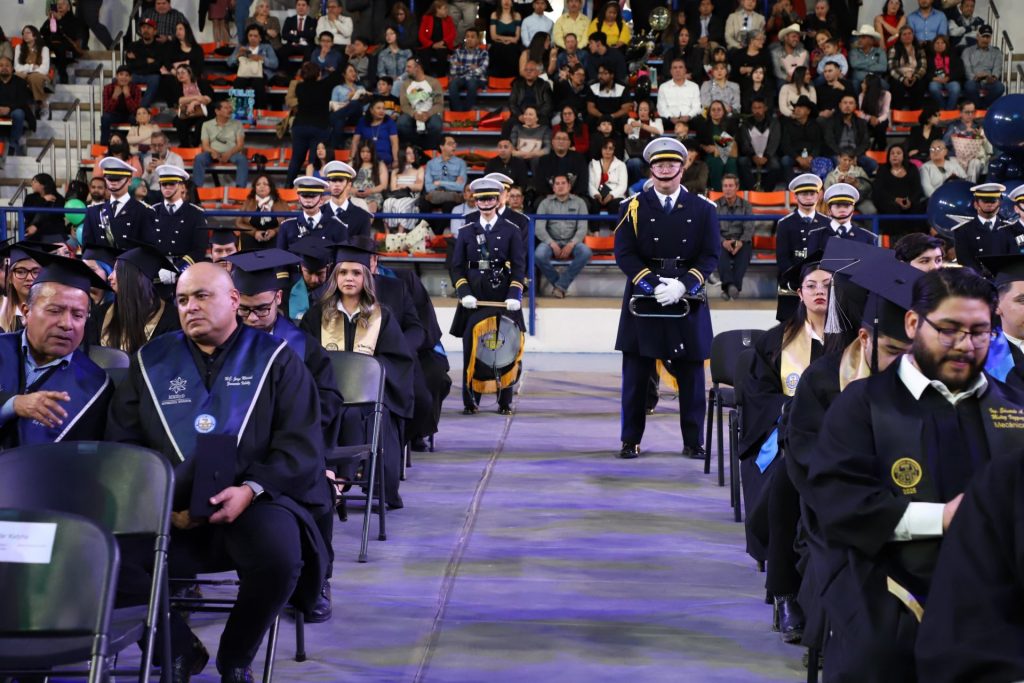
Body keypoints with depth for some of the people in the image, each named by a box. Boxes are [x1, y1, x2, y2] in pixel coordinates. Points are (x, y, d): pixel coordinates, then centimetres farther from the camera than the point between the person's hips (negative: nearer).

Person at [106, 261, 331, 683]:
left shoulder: (276, 359, 8)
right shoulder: (152, 362, 14)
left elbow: (301, 443, -1)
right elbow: (122, 444, 7)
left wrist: (250, 489, -18)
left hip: (255, 502, -2)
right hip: (168, 508, 2)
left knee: (279, 554, -35)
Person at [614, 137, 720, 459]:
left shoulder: (702, 209, 6)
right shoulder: (633, 208, 4)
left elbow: (710, 256, 0)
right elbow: (624, 254, -3)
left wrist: (683, 285, -15)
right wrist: (653, 284, -16)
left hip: (688, 300, 1)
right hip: (642, 299, 0)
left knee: (691, 372, 3)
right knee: (636, 372, 2)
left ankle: (693, 441, 11)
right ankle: (630, 440, 10)